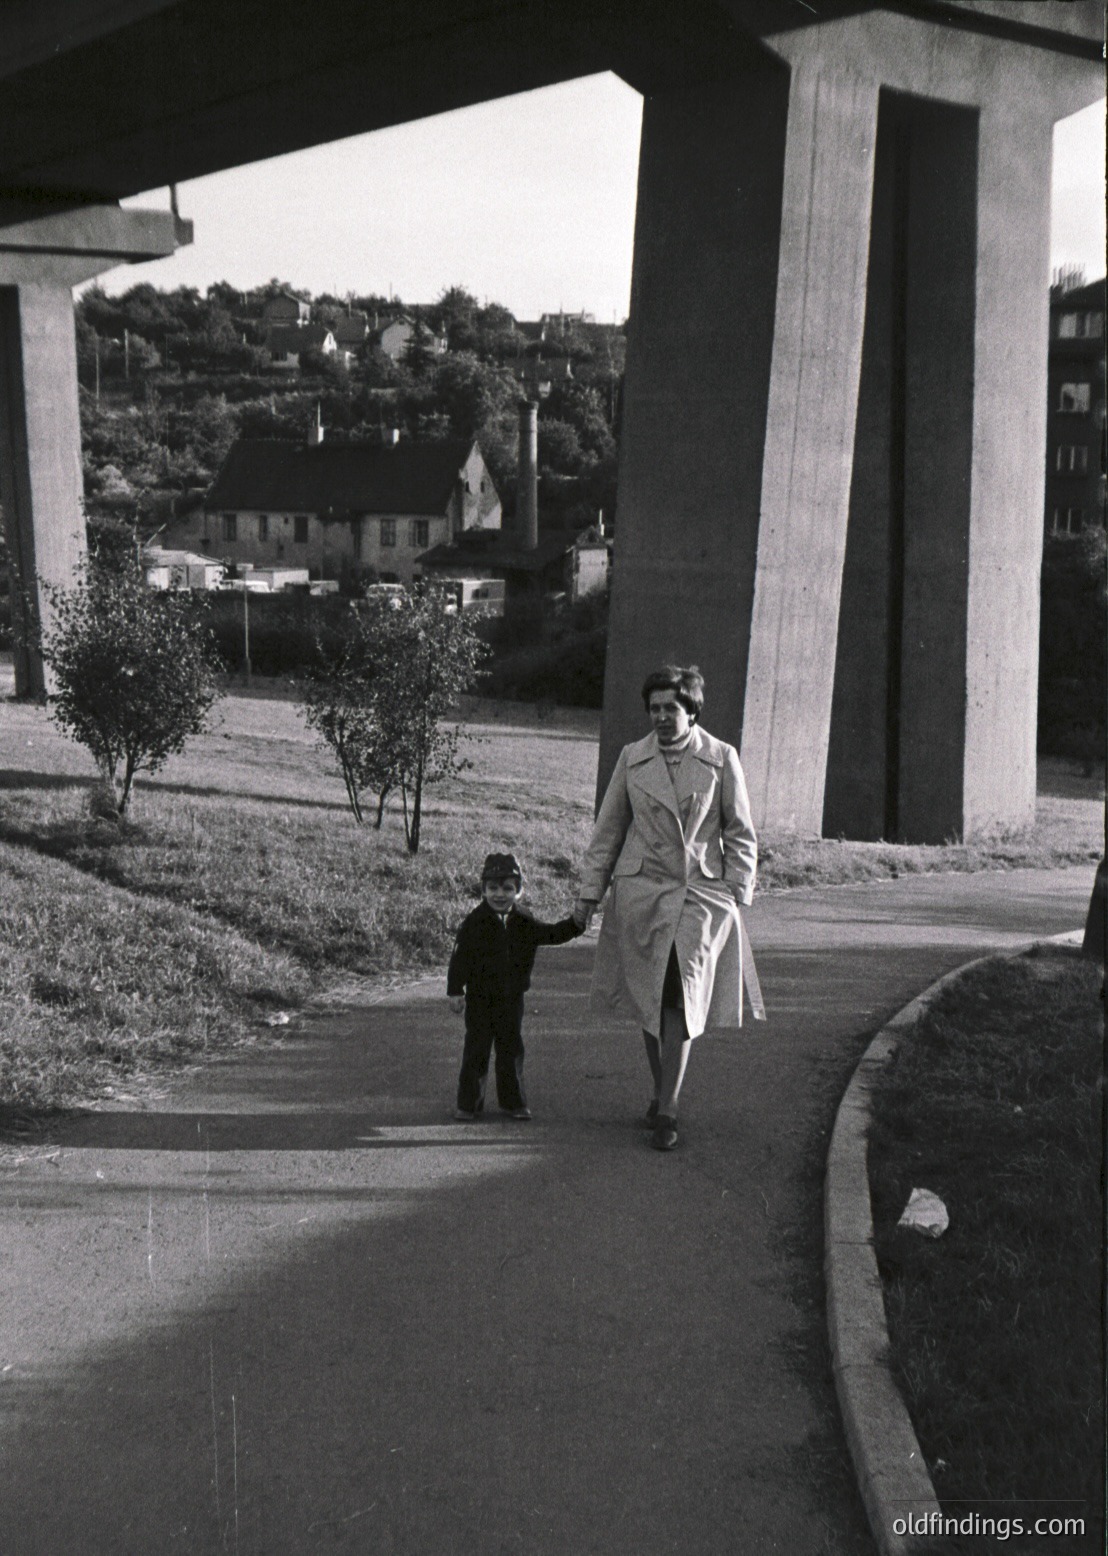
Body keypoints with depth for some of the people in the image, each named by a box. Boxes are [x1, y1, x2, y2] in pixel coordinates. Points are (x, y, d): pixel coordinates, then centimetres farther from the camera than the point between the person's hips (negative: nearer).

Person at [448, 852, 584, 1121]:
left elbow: (551, 934, 6)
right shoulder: (474, 923, -9)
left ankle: (512, 1100, 20)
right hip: (480, 998, -4)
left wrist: (575, 924, -11)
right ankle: (468, 1102, 9)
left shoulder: (523, 923, 4)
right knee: (477, 1049, 1)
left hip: (511, 998, 4)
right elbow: (460, 958, -10)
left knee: (511, 1048, 9)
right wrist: (455, 991, -13)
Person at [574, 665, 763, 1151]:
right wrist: (590, 890, 8)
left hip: (700, 891, -2)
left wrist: (737, 893, 0)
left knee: (682, 996, -11)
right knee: (648, 998, 6)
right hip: (640, 890, 2)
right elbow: (608, 829, 12)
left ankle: (667, 1112, -7)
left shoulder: (721, 759, 2)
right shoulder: (632, 758, 6)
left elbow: (740, 833, 7)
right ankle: (662, 1091, 25)